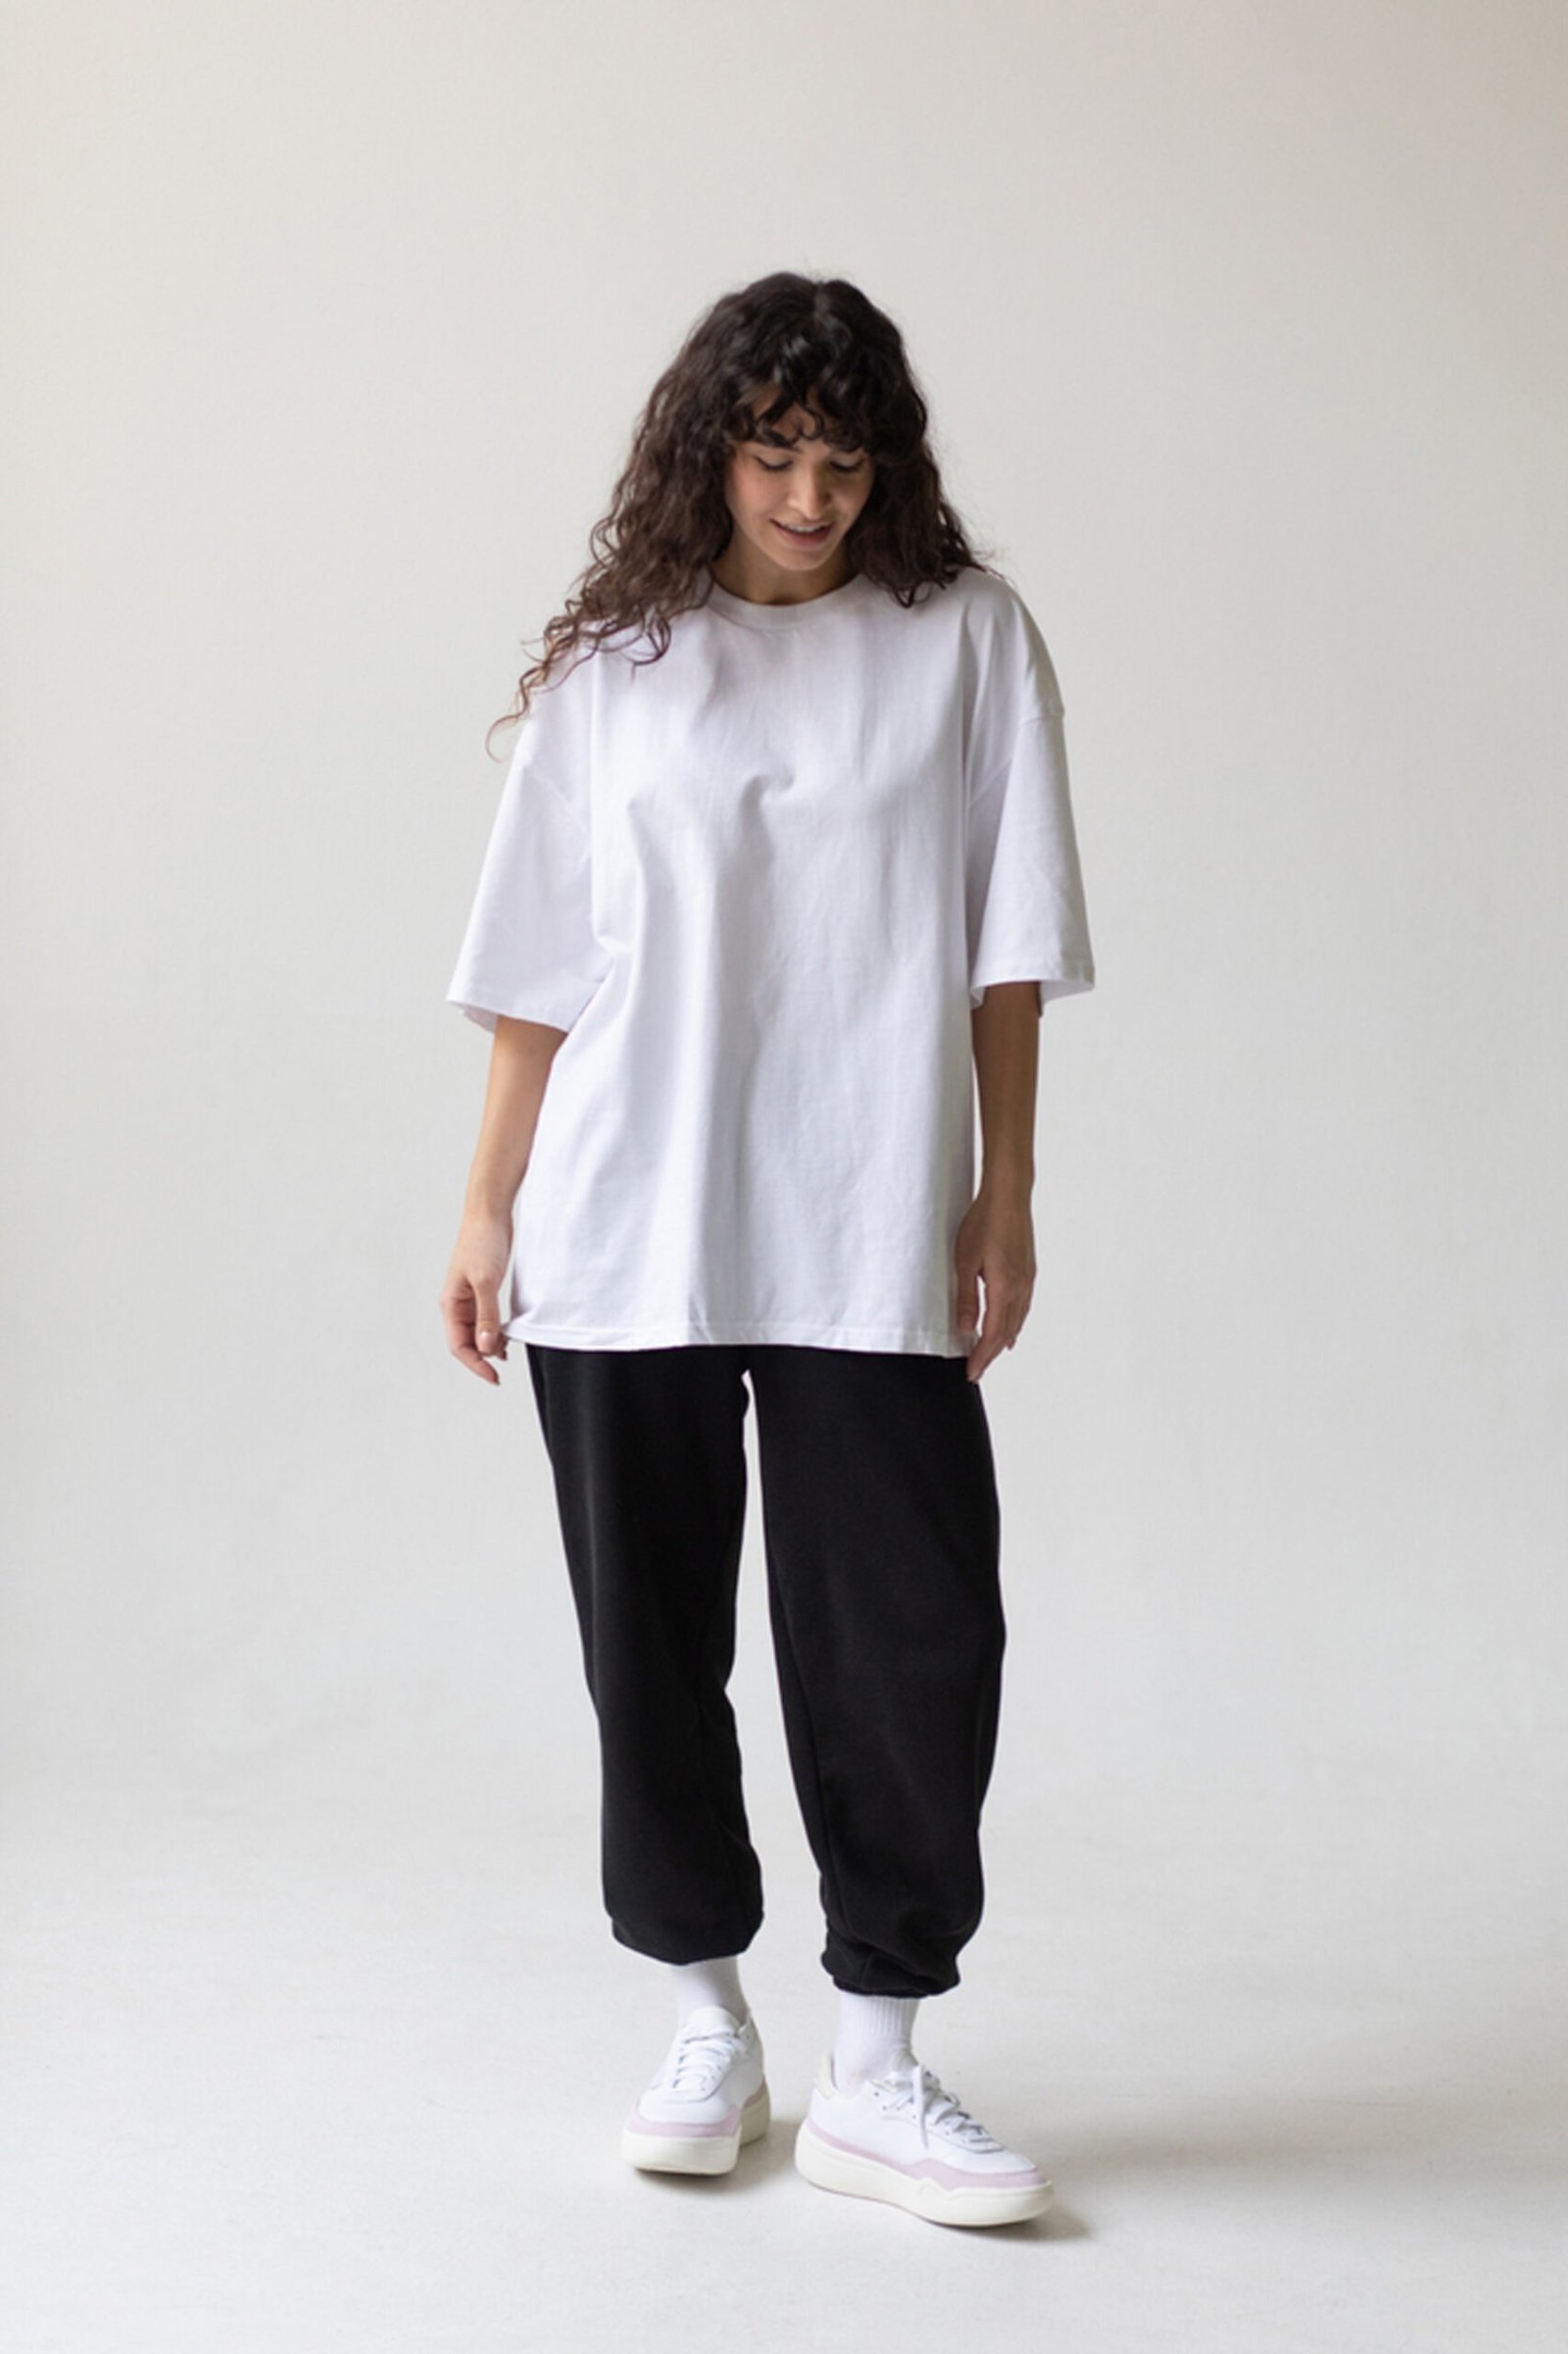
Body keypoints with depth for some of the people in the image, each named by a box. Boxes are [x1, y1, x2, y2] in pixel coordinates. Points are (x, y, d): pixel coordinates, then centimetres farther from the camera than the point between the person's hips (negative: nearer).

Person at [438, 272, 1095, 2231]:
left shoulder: (966, 635, 6)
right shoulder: (611, 666, 8)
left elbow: (1006, 946, 5)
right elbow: (540, 966, 9)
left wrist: (1003, 1192, 1)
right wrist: (487, 1206, 6)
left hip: (870, 1240, -1)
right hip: (621, 1239, 1)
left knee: (912, 1633, -4)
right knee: (652, 1642, 7)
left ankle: (873, 2068, 9)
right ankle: (706, 2024, 24)